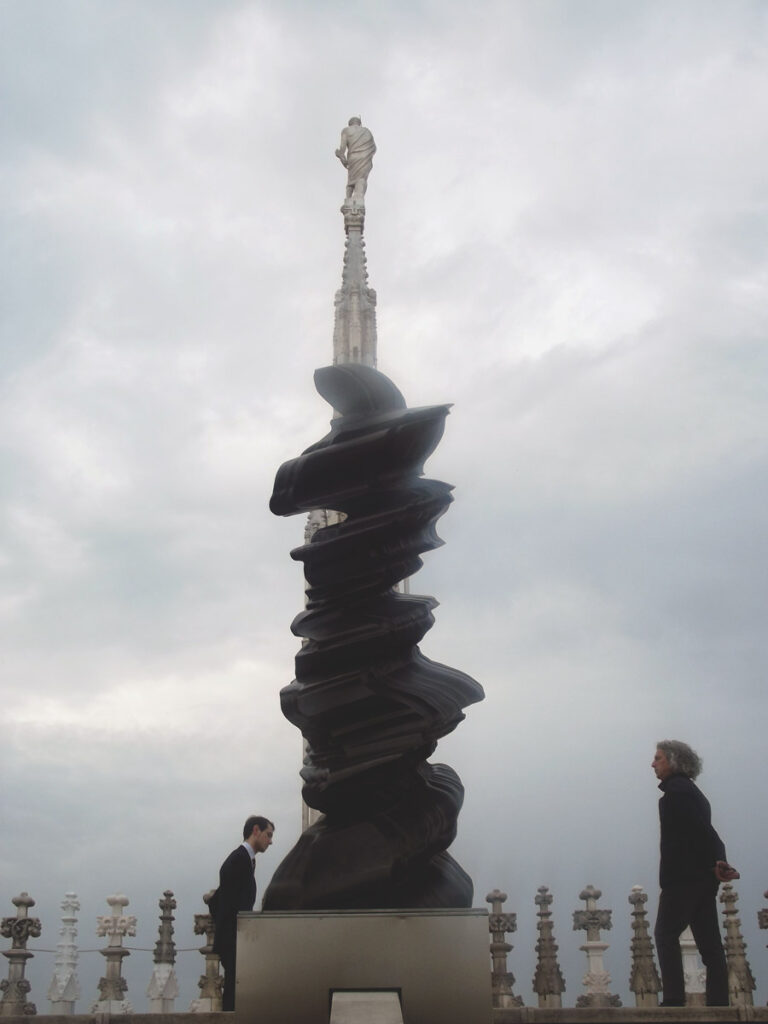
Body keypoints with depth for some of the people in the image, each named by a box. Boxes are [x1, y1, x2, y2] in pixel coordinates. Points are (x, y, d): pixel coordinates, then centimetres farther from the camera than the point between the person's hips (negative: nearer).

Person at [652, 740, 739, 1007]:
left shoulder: (676, 789, -8)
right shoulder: (692, 791, 23)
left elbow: (700, 828, -18)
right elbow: (704, 831, 12)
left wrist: (716, 862, -20)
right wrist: (719, 861, 1)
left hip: (683, 877, -9)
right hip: (702, 878, 9)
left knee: (665, 934, -5)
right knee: (709, 943, 5)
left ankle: (674, 999, -10)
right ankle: (718, 1003, 3)